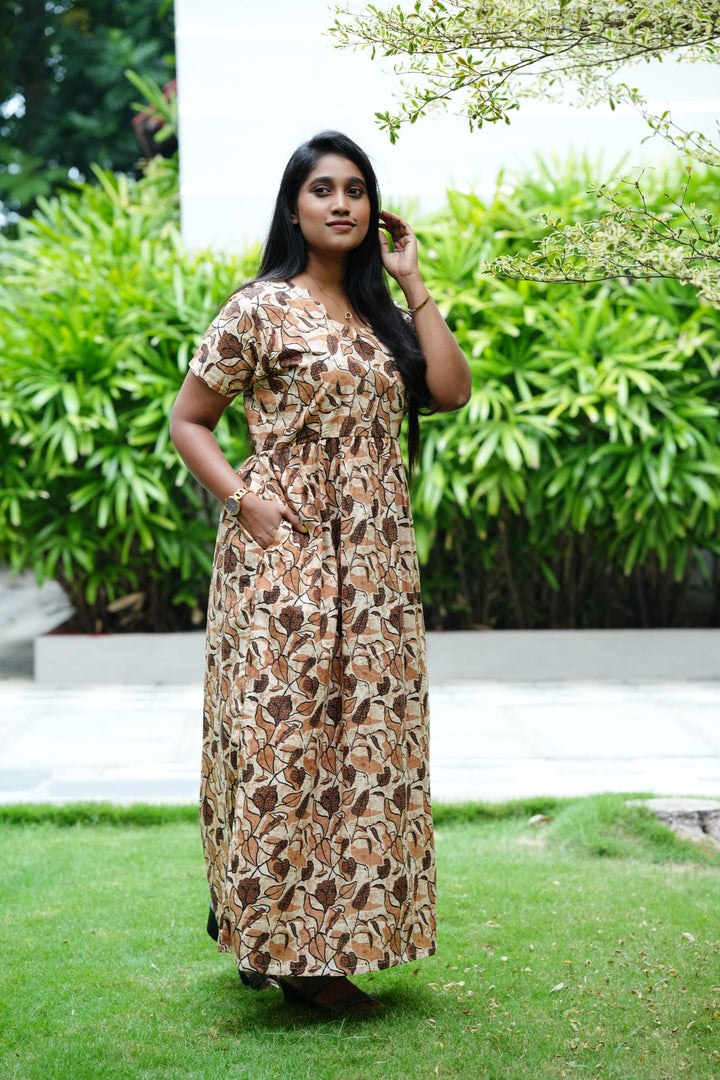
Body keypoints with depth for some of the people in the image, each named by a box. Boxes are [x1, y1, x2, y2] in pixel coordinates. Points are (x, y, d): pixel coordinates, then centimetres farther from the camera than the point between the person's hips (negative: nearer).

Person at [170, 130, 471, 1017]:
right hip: (285, 551, -6)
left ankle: (320, 949, 15)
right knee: (282, 729, -6)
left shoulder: (378, 312, 15)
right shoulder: (262, 308, -3)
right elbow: (187, 420, -2)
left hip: (375, 560, 6)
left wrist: (413, 286, 3)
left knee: (362, 735, 6)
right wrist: (245, 500, -15)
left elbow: (451, 392, 3)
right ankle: (276, 942, 4)